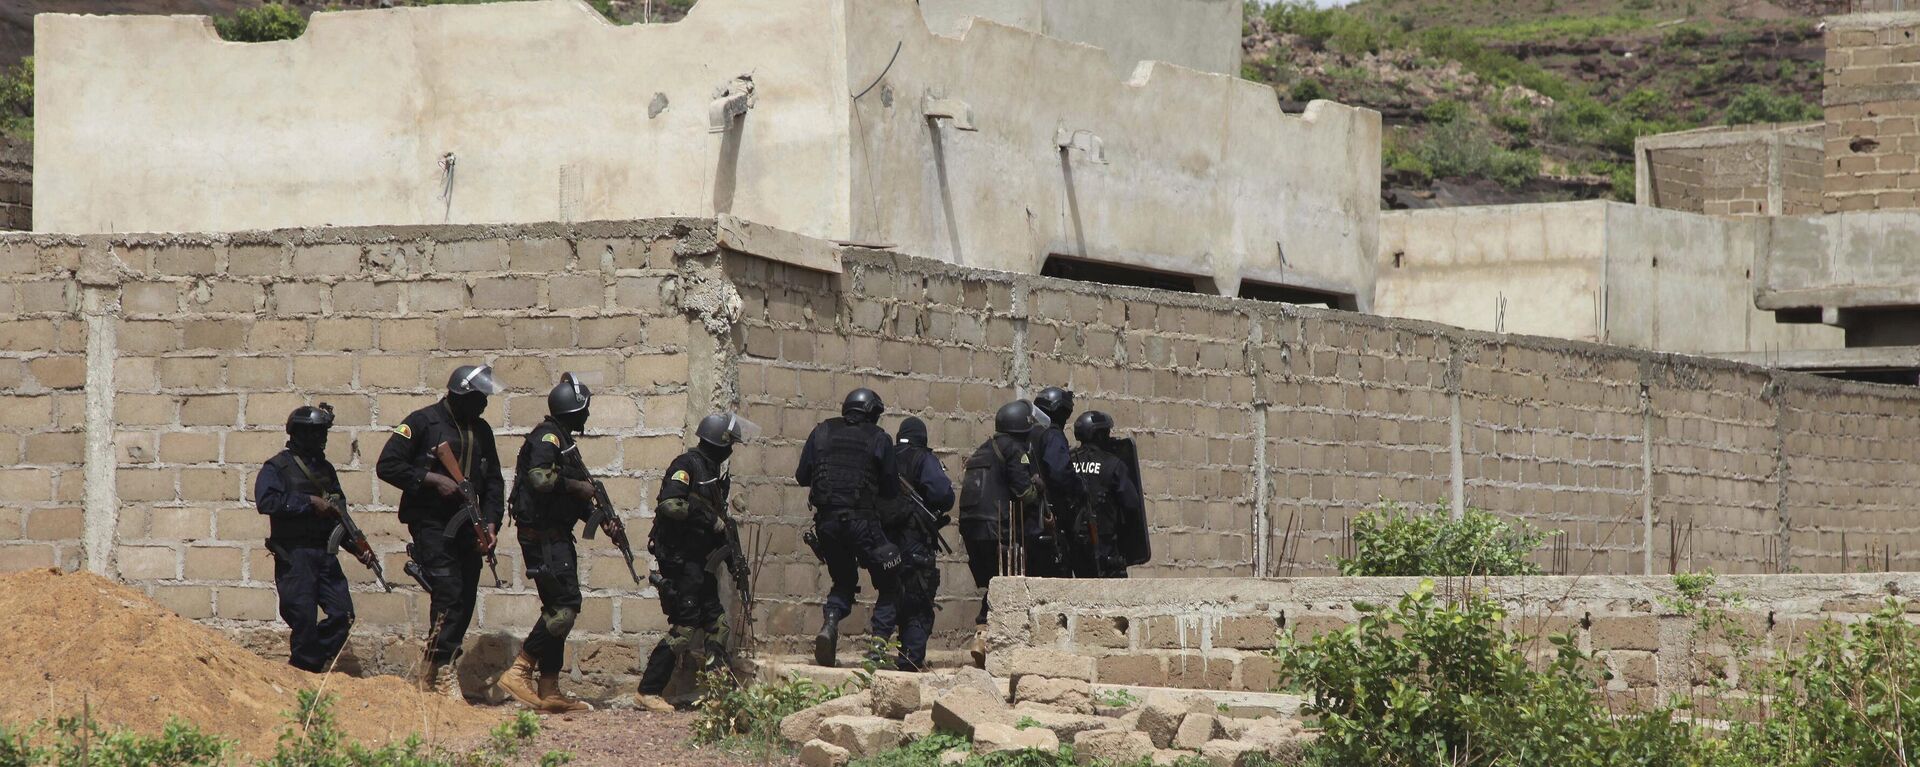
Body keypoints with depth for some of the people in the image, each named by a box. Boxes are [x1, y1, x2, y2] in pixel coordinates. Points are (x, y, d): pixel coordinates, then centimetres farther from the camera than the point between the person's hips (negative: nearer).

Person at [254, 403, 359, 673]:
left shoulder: (325, 469, 18)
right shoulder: (277, 467, -2)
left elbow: (338, 511, 22)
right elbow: (266, 501, -18)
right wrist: (309, 502, -17)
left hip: (324, 553, 6)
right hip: (294, 556, -6)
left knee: (343, 615, 1)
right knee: (304, 619, -8)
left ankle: (312, 667, 14)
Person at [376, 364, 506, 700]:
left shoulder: (481, 430, 14)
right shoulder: (423, 422, -6)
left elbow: (493, 480, 19)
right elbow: (387, 466, -9)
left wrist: (490, 522, 5)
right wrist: (432, 479, -16)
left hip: (467, 528, 7)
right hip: (432, 524, -7)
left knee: (465, 600, 4)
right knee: (449, 593, -17)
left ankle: (431, 674, 14)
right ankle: (443, 672, -12)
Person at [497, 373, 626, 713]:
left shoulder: (564, 440, 19)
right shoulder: (548, 436, -12)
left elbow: (575, 500, 23)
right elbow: (539, 478, -29)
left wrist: (602, 519, 10)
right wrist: (578, 487, -17)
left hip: (557, 538, 11)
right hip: (543, 535, -11)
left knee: (559, 609, 10)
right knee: (565, 606, -15)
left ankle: (548, 691, 12)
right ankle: (519, 673, -14)